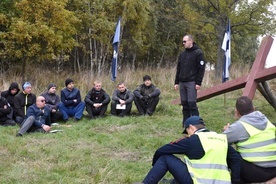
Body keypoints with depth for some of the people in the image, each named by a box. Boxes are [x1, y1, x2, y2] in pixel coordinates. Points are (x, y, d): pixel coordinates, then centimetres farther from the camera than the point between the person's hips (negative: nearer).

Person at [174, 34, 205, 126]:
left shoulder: (198, 53, -4)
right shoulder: (182, 54, 16)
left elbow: (201, 69, -8)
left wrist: (198, 82, -15)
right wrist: (176, 82, 13)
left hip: (192, 82, -6)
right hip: (182, 82, 7)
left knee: (192, 103, -11)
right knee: (184, 104, 7)